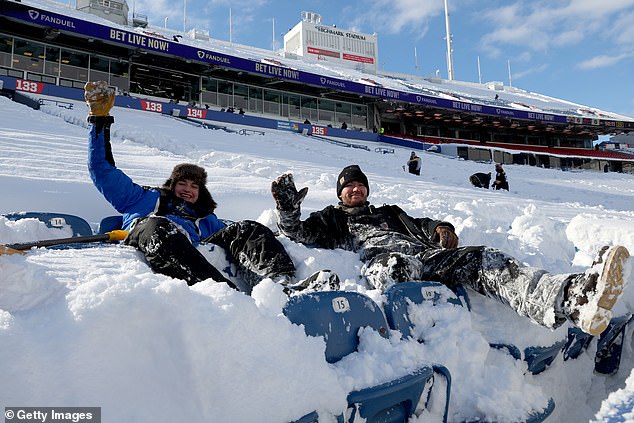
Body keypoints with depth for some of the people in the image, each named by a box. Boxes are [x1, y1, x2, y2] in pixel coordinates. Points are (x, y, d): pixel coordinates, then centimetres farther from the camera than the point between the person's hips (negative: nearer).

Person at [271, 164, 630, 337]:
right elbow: (298, 232, 16)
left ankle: (574, 298, -48)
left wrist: (439, 229, 6)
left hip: (425, 256, 3)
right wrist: (288, 209, -4)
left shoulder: (389, 212, 42)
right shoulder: (332, 219, 31)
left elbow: (418, 225, 29)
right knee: (395, 263, -43)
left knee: (484, 260, -24)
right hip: (382, 262, -3)